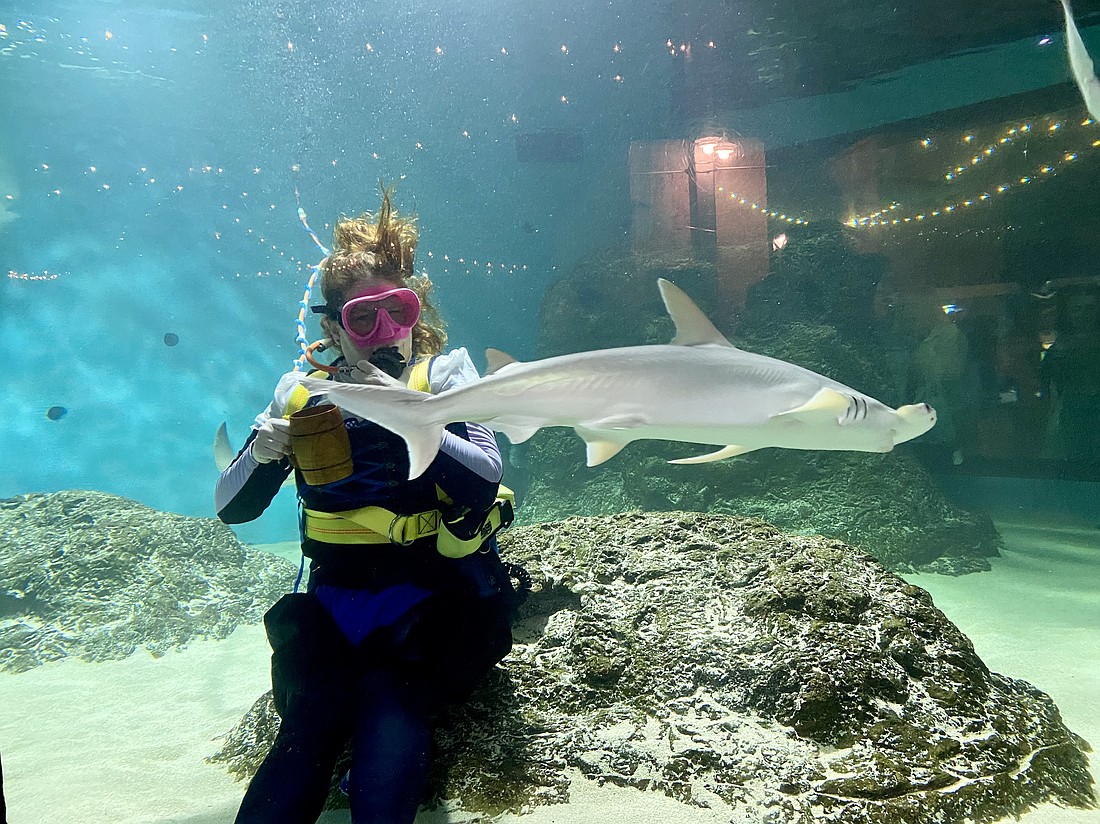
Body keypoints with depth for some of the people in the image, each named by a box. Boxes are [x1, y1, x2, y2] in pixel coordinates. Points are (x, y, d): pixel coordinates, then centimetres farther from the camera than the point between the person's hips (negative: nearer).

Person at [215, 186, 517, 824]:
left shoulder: (443, 372, 0)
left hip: (430, 597, -2)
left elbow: (486, 475, -18)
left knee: (390, 702, -31)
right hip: (337, 600, 2)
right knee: (306, 731, -23)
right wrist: (260, 454, -15)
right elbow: (232, 508, 7)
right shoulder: (303, 390, 7)